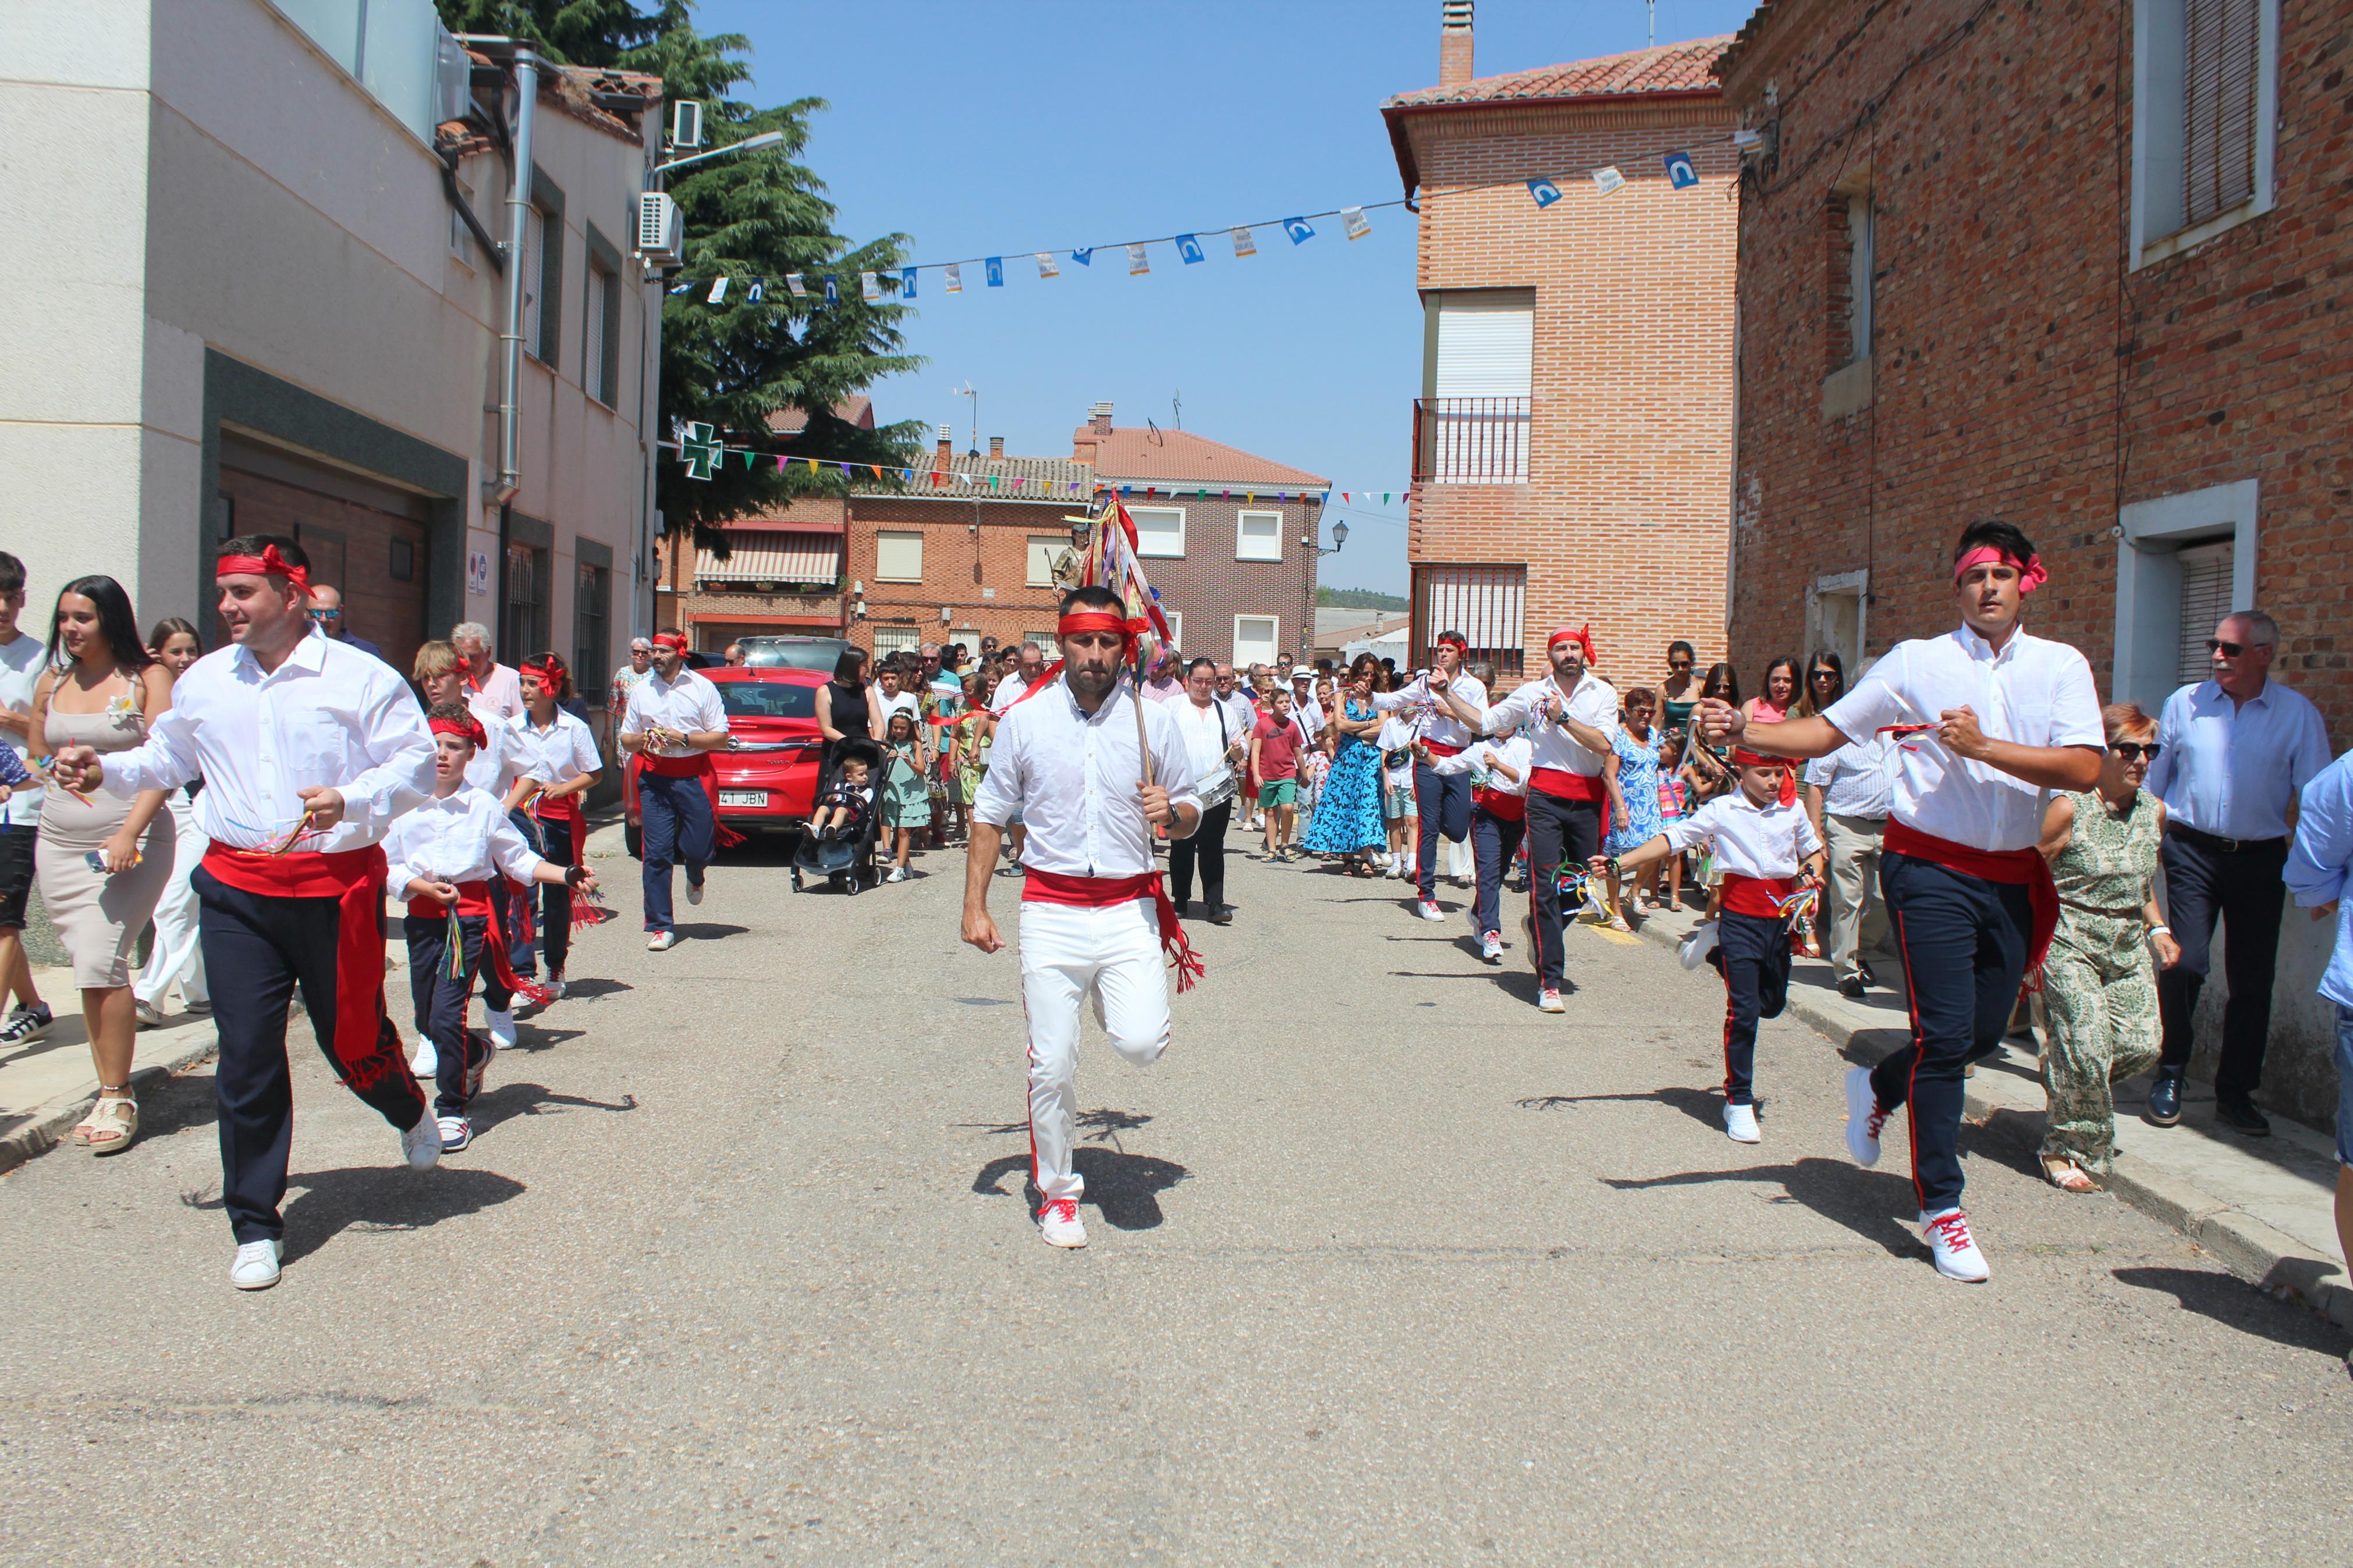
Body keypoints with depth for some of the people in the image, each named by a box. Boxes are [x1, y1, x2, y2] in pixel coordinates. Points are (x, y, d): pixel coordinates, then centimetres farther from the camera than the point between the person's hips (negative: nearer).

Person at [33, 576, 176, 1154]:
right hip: (59, 843, 5)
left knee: (101, 961, -14)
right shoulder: (52, 682, 12)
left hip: (130, 841, -5)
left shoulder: (146, 678, -2)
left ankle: (118, 1100, -5)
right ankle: (108, 1094, 11)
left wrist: (128, 833, -19)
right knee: (89, 968, 5)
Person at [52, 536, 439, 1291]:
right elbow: (167, 758, 25)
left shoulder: (358, 677, -5)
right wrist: (103, 768, 7)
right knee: (246, 1057, 0)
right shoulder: (204, 681, 10)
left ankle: (411, 1114, 45)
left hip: (336, 884, -3)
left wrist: (348, 800, -21)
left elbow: (415, 762, -6)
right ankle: (255, 1229, 11)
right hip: (236, 889, 3)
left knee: (351, 1038, 9)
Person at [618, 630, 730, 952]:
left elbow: (721, 737, -2)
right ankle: (659, 928, 1)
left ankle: (695, 878, 38)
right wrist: (641, 740, -10)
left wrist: (684, 738, -15)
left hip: (695, 777, -2)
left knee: (699, 848, -1)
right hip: (655, 778, 2)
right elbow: (626, 741, 13)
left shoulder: (702, 687, 1)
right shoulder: (642, 691, 9)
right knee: (657, 853, -4)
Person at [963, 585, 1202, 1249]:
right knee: (1052, 1066, 1)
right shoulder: (1024, 720, 2)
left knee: (1142, 1044, -16)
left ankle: (1114, 1005, 20)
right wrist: (974, 906, 2)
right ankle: (1057, 1192, 21)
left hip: (1129, 909, 0)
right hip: (1052, 912, 0)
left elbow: (1191, 814, 11)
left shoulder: (1154, 721, 3)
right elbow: (990, 816, 8)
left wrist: (1171, 813, -13)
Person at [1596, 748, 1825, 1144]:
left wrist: (1811, 873, -2)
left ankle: (1721, 957, 44)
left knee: (1772, 1004, 16)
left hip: (1781, 916, 4)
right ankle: (1739, 1102, 2)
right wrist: (1620, 865, -17)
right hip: (1741, 916, -4)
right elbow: (1673, 839, -8)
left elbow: (1813, 849, 21)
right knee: (1743, 1010, -7)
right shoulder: (1721, 810, -5)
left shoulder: (1793, 810, 5)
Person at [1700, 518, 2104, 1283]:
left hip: (2014, 875, 4)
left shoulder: (2061, 666, 4)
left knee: (1986, 1032, 10)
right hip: (1931, 867, -3)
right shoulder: (1917, 661, 0)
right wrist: (1745, 732, -14)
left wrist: (1984, 747, -17)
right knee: (1945, 1033, -8)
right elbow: (1827, 731, 1)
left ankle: (1878, 1087, 40)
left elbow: (2084, 767, -9)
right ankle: (1941, 1206, 4)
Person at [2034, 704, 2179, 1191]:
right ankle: (2070, 1151, 9)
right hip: (2070, 943, -6)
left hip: (2128, 947, 6)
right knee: (2087, 1048, -10)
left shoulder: (2153, 811, 8)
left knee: (2142, 1045, -4)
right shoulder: (2070, 807, -11)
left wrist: (2156, 928, 10)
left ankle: (2061, 1071, 26)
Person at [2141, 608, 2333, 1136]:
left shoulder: (2298, 714, 3)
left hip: (2261, 859, 1)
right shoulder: (2185, 704, 4)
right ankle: (2170, 1077, 6)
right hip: (2193, 851, -1)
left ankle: (2235, 1093, 16)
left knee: (2253, 978, 4)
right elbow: (2153, 781, 12)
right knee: (2185, 963, -12)